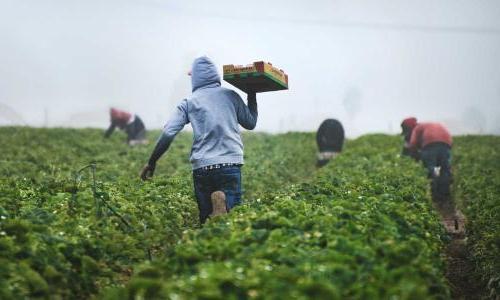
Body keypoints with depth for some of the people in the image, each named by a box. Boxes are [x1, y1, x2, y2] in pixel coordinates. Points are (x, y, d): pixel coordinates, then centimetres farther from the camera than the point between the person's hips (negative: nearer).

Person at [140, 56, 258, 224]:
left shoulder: (189, 102, 7)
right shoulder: (231, 96, 10)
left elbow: (168, 133, -1)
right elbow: (251, 123, 22)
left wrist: (151, 162, 8)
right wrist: (252, 95, 34)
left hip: (202, 166, 0)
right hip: (230, 164, 0)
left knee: (205, 219, 9)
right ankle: (225, 203, -34)